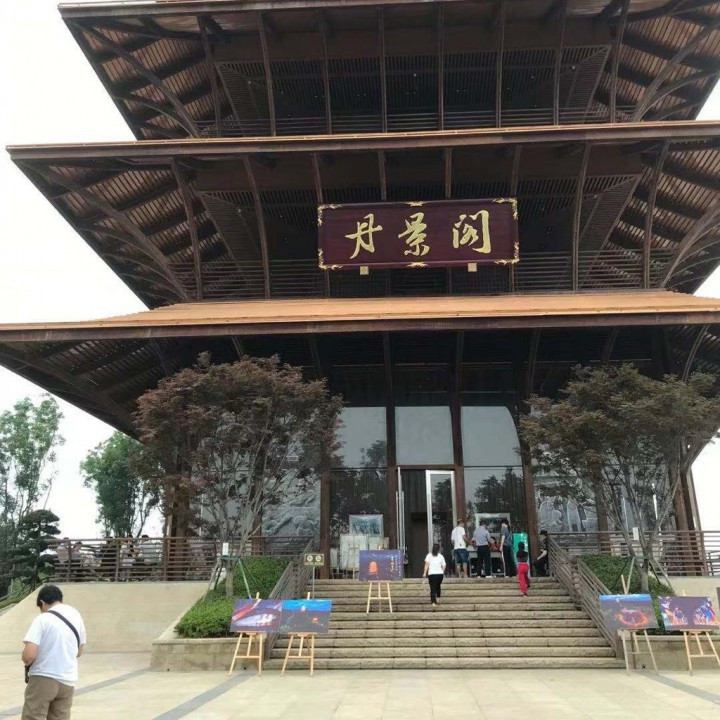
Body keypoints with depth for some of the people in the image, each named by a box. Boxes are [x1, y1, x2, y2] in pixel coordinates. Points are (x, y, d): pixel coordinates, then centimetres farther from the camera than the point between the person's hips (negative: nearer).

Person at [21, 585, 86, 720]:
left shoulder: (42, 619, -10)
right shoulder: (76, 616, 9)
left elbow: (28, 656, -17)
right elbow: (79, 652, 16)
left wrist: (27, 662, 3)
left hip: (43, 678, -5)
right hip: (68, 680, 6)